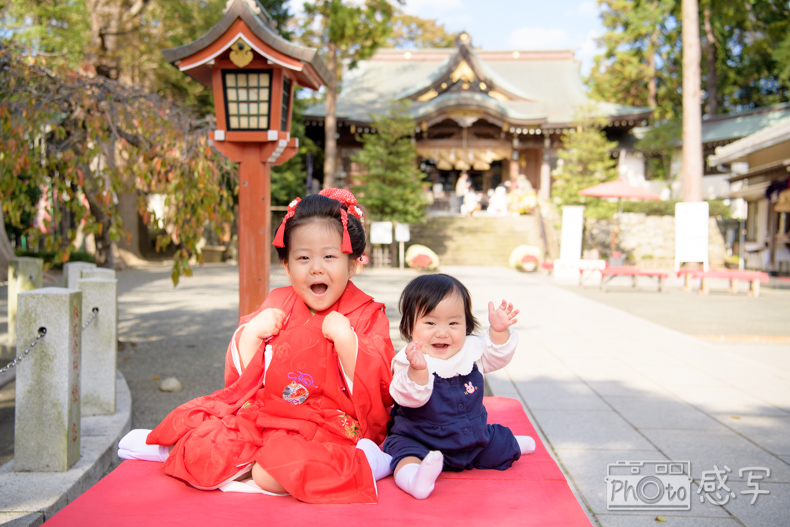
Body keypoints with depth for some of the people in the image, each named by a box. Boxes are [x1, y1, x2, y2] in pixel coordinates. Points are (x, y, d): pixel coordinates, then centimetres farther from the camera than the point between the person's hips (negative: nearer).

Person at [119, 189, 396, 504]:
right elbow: (241, 378, 9)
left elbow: (377, 386, -15)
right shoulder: (277, 306, 10)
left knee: (272, 474, -31)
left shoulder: (366, 316, -3)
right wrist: (250, 333, -7)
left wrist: (344, 337, -23)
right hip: (264, 415, 5)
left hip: (330, 428, -4)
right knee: (200, 451, -17)